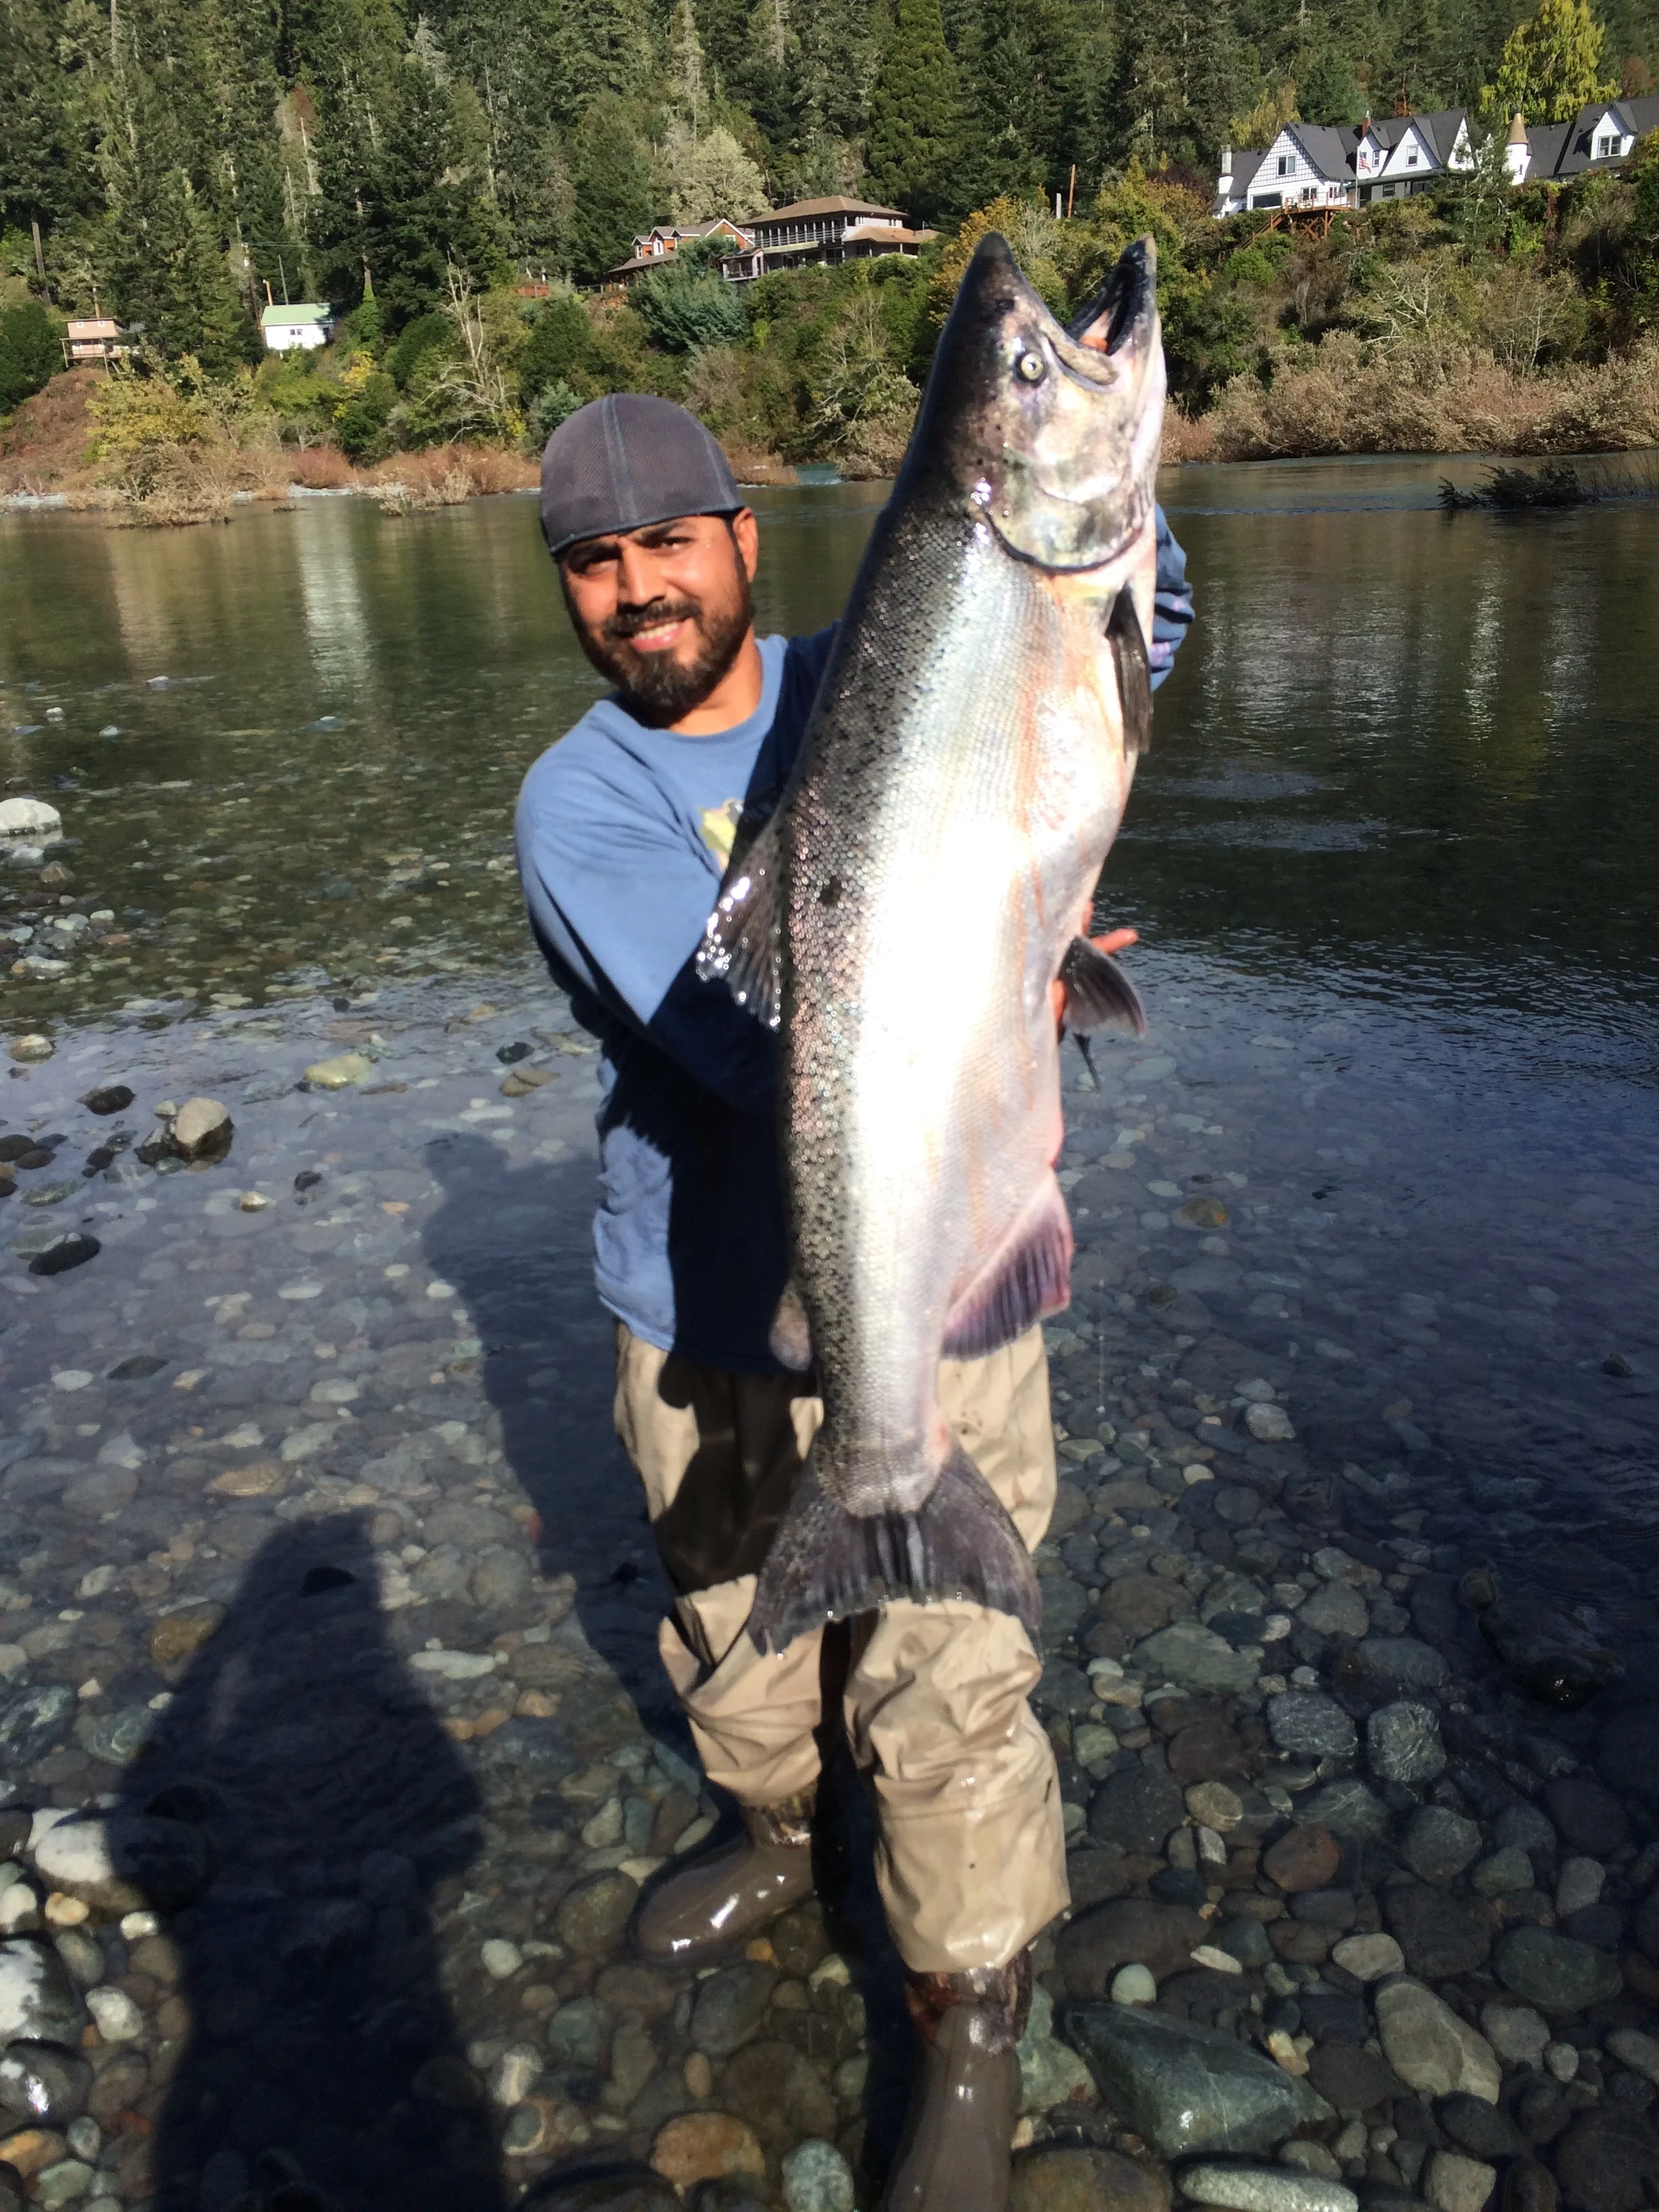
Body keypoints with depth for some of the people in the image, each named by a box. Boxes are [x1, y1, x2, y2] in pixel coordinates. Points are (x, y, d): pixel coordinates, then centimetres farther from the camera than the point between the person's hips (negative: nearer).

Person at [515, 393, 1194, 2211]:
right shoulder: (577, 802, -10)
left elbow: (1134, 625, -3)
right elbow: (744, 1033, -24)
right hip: (700, 1305, 1)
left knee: (946, 1681, 2)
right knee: (730, 1624, 22)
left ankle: (973, 2026, 28)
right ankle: (779, 1837, 54)